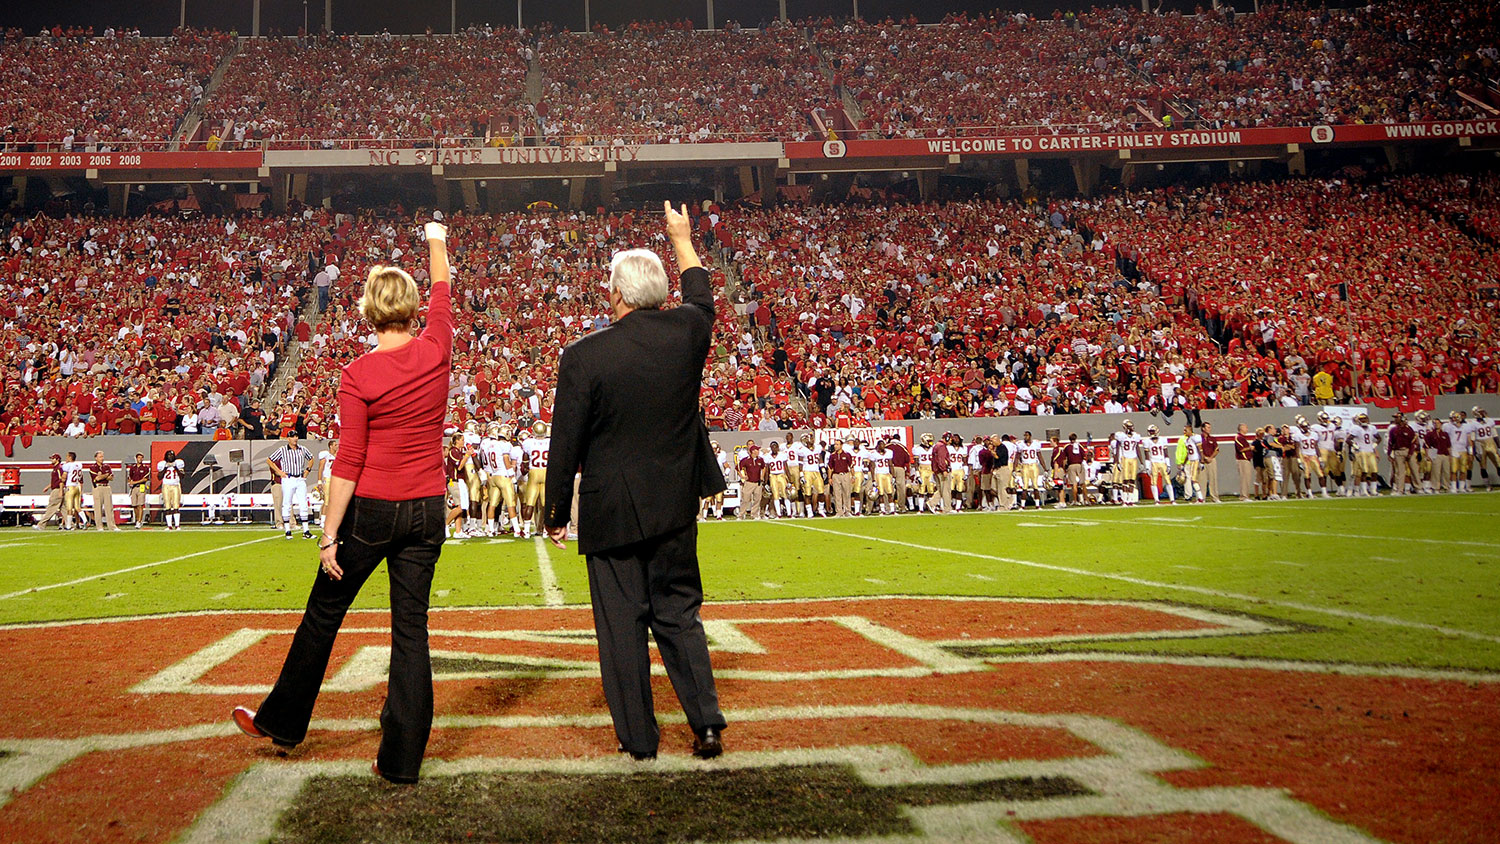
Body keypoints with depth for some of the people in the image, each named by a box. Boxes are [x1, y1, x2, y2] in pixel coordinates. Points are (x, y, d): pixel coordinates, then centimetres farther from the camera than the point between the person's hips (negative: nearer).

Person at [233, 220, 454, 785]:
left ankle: (282, 720, 33)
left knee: (323, 613, 15)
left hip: (372, 510, -3)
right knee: (411, 629, 6)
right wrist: (436, 242, 36)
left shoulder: (359, 375, -12)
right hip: (427, 511, 3)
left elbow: (348, 463, -13)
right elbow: (443, 293, 18)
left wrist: (329, 535, -8)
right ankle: (401, 759, 9)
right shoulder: (436, 351, -3)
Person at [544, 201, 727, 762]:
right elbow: (702, 301, 22)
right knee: (679, 613, 16)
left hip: (611, 511, -4)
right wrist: (682, 241, 36)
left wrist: (556, 515, 4)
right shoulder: (686, 333, -5)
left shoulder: (583, 357, -14)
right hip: (676, 506, 4)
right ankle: (706, 721, 11)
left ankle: (638, 736, 16)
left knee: (622, 625, 7)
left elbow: (566, 446, -9)